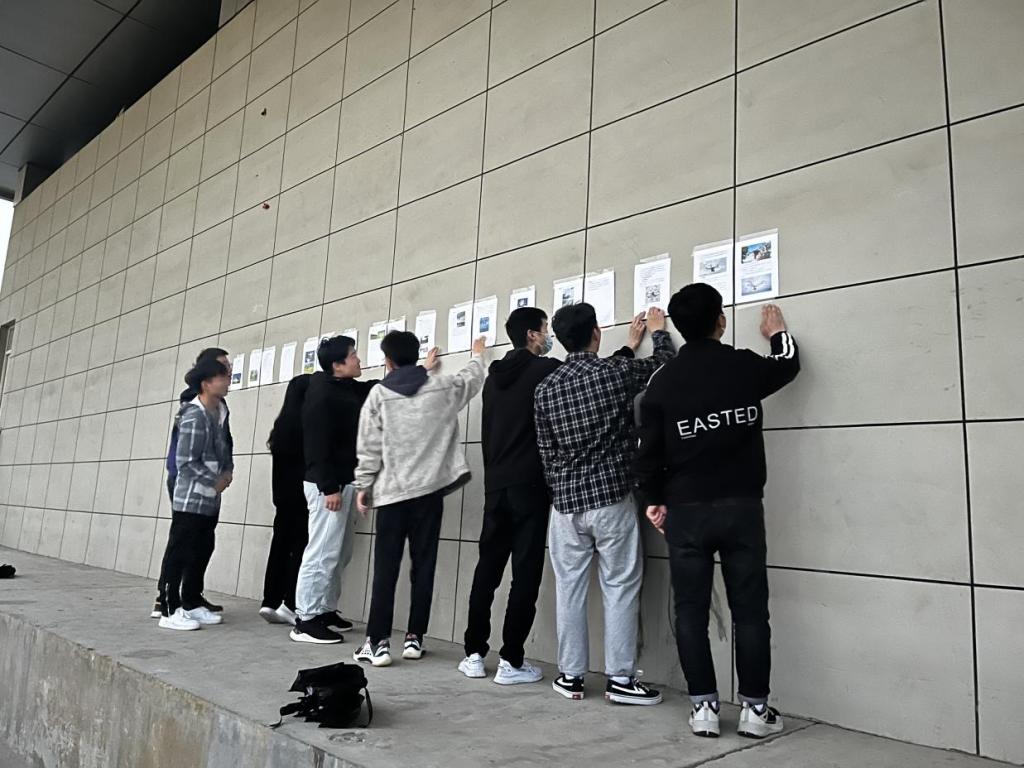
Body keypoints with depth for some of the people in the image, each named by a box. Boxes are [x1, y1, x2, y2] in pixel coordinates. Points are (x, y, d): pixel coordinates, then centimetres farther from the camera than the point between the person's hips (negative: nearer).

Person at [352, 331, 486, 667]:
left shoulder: (379, 395, -2)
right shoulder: (442, 388, 3)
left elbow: (369, 447, -3)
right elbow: (472, 378, 23)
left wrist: (363, 486, 7)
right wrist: (478, 354, 43)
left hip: (392, 492, -1)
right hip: (430, 490, 1)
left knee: (385, 568, 4)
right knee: (423, 567, 9)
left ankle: (378, 641, 3)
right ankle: (414, 637, 13)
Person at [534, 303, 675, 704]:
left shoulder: (545, 389, 1)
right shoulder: (615, 371, -8)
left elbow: (546, 450, 7)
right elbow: (663, 363, 11)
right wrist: (659, 331, 31)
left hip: (566, 501, 3)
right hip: (612, 496, -3)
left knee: (569, 589, 10)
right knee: (620, 587, 5)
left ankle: (570, 676, 19)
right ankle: (620, 678, 10)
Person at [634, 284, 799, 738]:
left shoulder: (662, 381, -2)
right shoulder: (745, 366, -3)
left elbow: (649, 449, -2)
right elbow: (788, 367, 20)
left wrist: (652, 499, 10)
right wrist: (778, 332, 38)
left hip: (685, 510, 1)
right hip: (741, 505, 0)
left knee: (691, 611, 8)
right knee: (749, 609, 8)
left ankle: (703, 707, 12)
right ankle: (754, 708, 15)